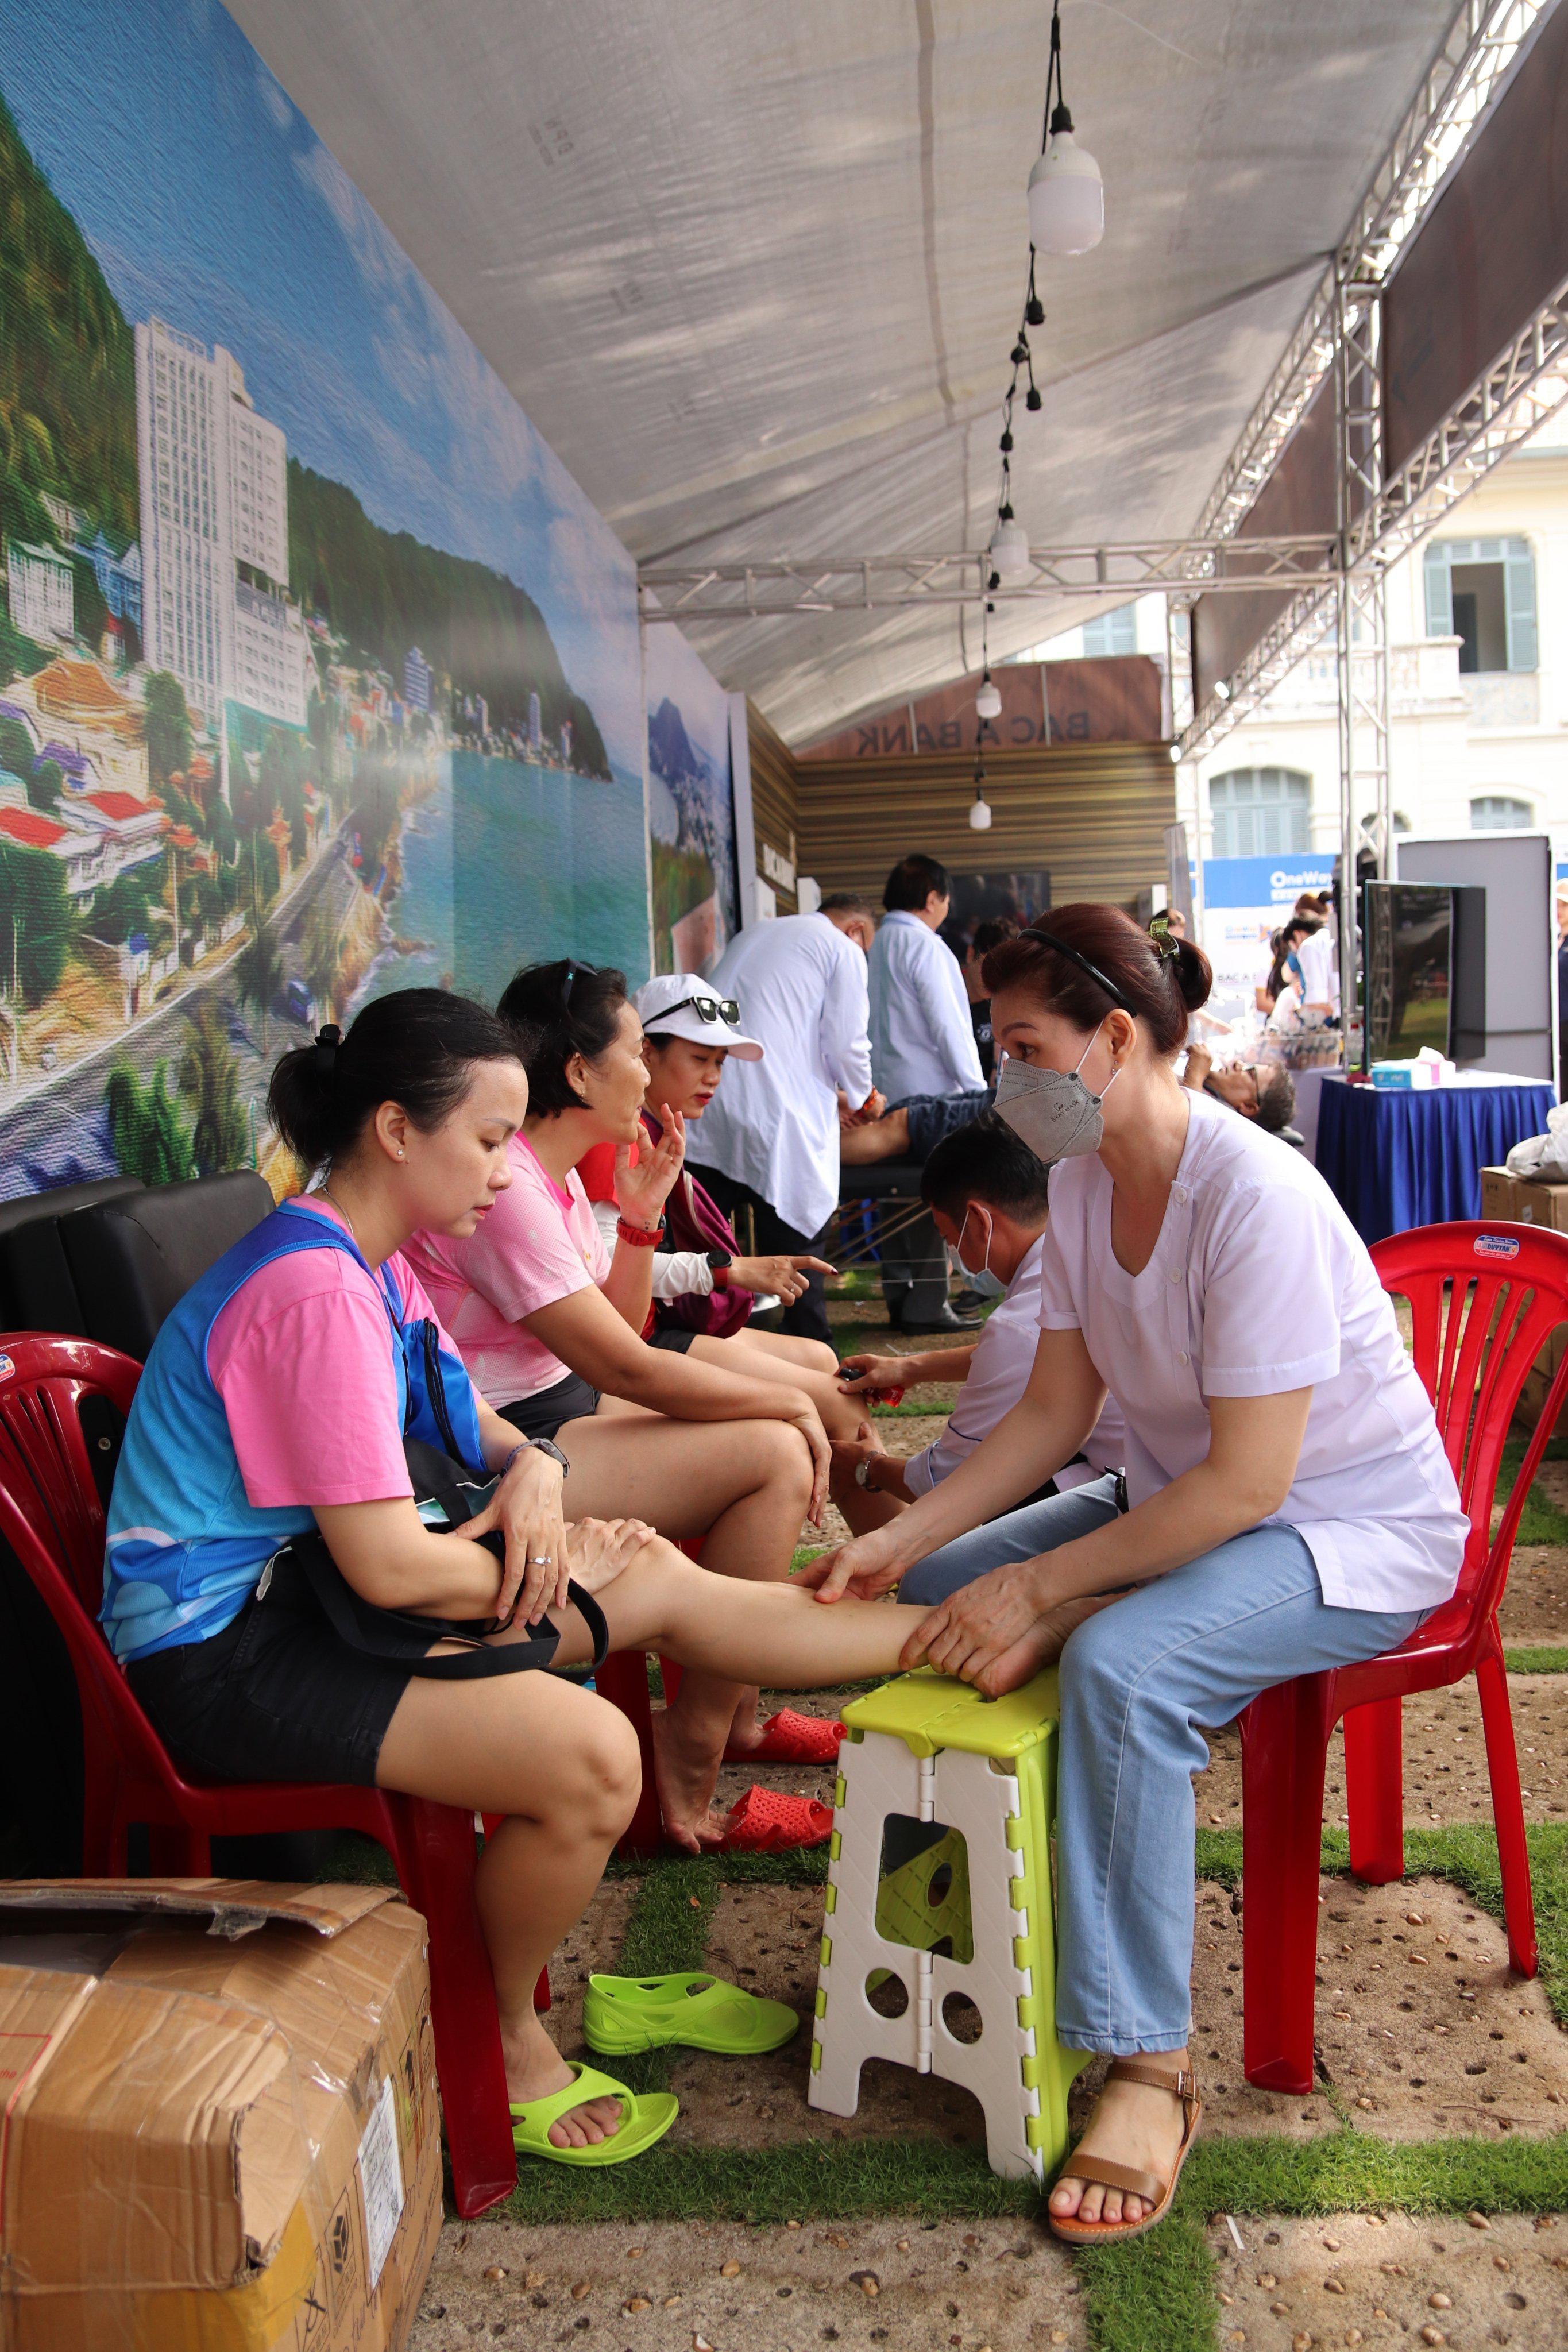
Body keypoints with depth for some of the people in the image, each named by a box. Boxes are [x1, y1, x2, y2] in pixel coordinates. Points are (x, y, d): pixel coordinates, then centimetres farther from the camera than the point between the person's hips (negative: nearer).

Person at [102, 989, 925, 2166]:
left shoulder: (374, 1264, 8)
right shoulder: (314, 1289, -24)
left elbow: (461, 1421, 21)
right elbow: (391, 1565, -27)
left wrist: (532, 1466, -3)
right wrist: (559, 1572, -9)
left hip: (303, 1594, 10)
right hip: (221, 1654, -10)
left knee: (660, 1580, 4)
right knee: (590, 1756, -25)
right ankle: (504, 2046, 2)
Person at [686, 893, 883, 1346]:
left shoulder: (750, 936, 27)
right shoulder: (843, 949, 5)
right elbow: (846, 1043, 0)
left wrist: (833, 1094, 37)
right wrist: (864, 1099, 21)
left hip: (703, 1106, 6)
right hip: (775, 1116, -5)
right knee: (795, 1243, 5)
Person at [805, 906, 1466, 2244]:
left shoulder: (1257, 1201, -28)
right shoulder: (1083, 1181, -3)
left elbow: (1246, 1485, -28)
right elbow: (1055, 1412, 0)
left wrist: (1036, 1588, -28)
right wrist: (903, 1539, -10)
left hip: (1357, 1532, -8)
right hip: (1190, 1502, 8)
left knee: (1122, 1667, -32)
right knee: (937, 1584, -3)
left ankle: (1150, 2068, -18)